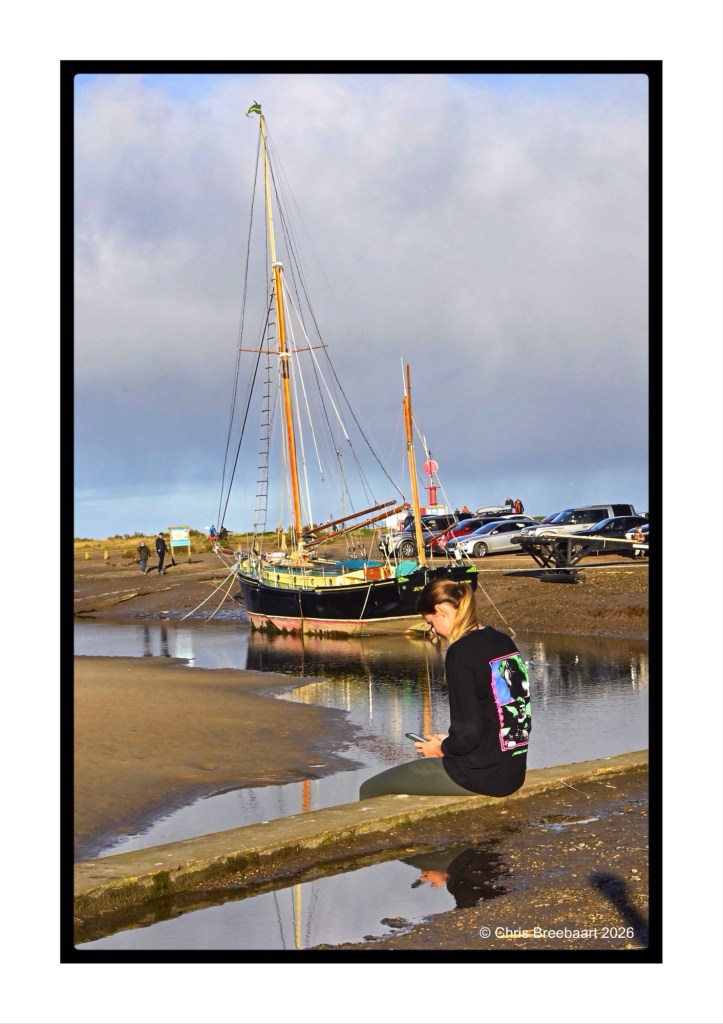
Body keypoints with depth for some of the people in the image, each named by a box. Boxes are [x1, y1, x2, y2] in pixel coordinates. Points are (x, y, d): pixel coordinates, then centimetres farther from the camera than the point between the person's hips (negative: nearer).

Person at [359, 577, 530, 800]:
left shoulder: (461, 653, -17)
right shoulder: (504, 641, 7)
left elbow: (468, 733, -19)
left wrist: (441, 749, 1)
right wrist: (450, 741, 18)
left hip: (482, 774, -9)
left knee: (370, 789, 2)